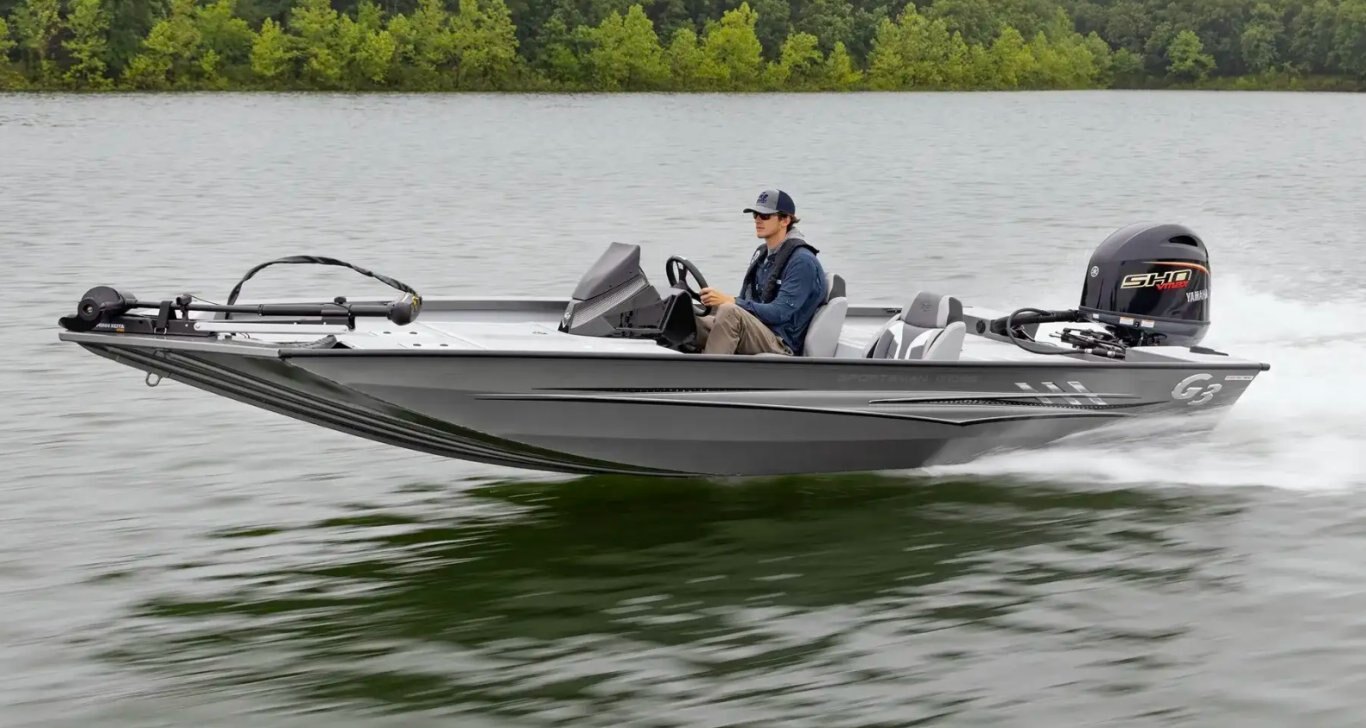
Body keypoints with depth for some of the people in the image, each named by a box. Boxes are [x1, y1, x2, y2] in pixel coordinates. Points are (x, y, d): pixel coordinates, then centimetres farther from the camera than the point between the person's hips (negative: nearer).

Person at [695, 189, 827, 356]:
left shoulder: (802, 261, -10)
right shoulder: (762, 253, 18)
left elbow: (780, 313, -19)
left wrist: (729, 301, -23)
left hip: (783, 345, -8)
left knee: (729, 312, -35)